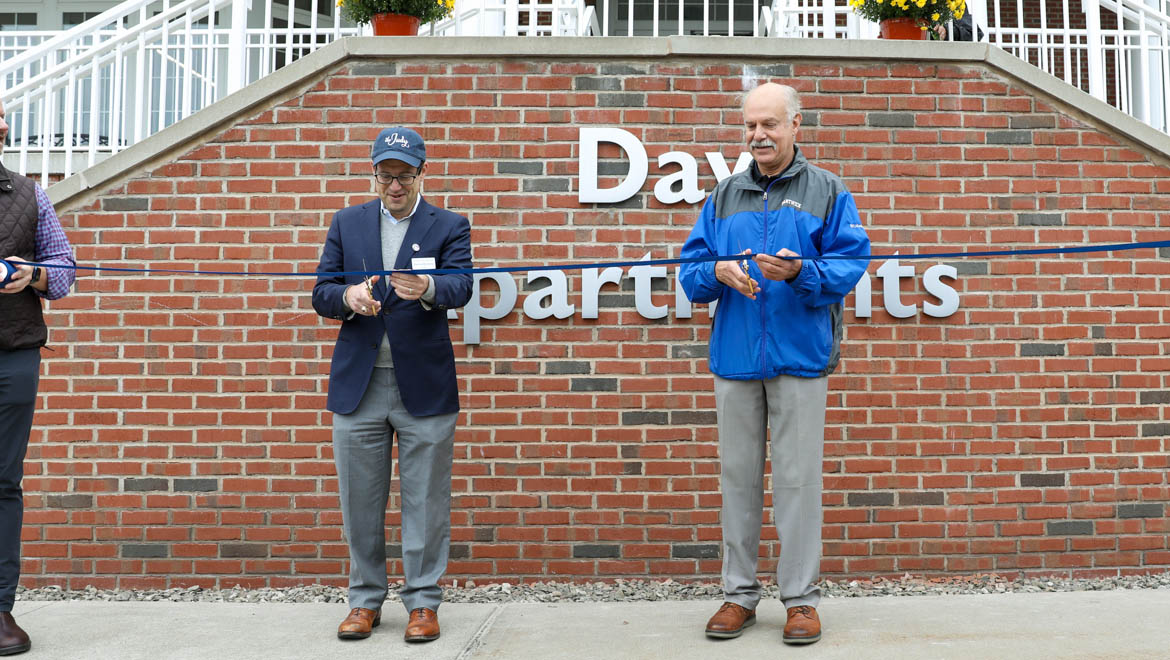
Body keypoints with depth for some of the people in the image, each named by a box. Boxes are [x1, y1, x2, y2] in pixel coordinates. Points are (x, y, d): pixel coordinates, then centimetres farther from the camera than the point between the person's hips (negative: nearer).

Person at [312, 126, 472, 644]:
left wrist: (426, 288, -36)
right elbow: (320, 294, 7)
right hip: (357, 385, 3)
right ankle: (365, 599, 24)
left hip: (424, 386, -2)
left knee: (425, 500, 4)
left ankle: (423, 601, 17)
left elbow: (460, 287, -13)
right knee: (360, 500, 9)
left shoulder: (449, 226, 3)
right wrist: (347, 296, -16)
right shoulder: (347, 223, 11)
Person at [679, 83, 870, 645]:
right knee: (738, 475, 8)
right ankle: (738, 593, 20)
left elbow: (851, 262, -4)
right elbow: (691, 271, 10)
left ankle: (801, 596, 14)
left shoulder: (827, 191, 6)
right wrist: (718, 272, -12)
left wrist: (800, 271, -21)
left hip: (800, 357, -3)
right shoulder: (724, 195, 14)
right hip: (735, 359, 3)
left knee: (797, 478, 1)